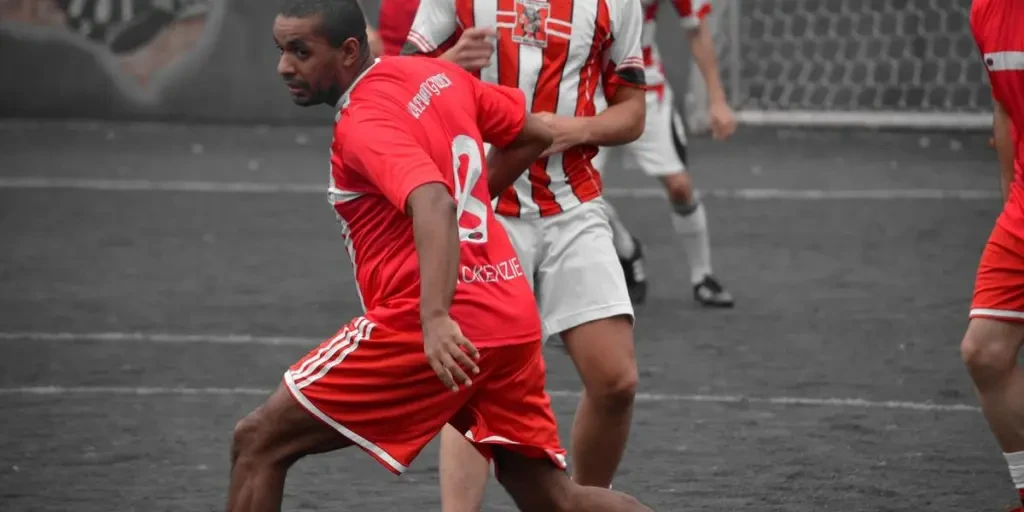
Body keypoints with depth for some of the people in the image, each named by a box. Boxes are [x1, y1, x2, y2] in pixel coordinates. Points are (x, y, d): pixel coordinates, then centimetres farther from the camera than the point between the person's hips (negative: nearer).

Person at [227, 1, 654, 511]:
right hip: (510, 315, 9)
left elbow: (435, 204, -31)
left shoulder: (364, 123, -14)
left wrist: (435, 319, -44)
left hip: (443, 332, -9)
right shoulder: (437, 74, 11)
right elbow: (533, 136, 24)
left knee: (258, 441, -1)